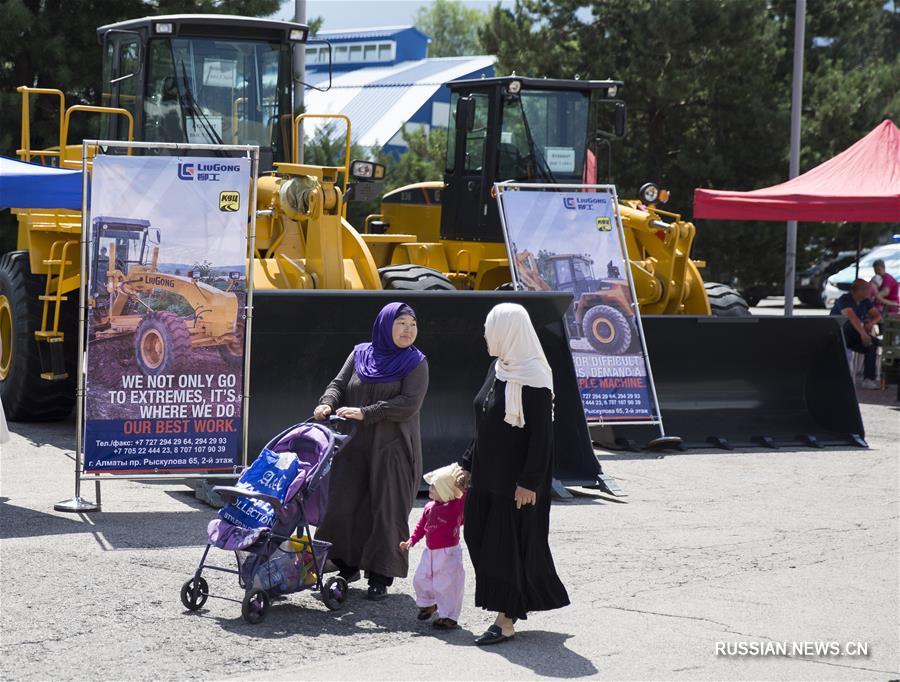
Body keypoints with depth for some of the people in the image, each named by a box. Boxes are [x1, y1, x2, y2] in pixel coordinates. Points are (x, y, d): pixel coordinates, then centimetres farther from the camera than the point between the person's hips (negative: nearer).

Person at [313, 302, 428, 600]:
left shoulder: (416, 363, -1)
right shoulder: (359, 354, 9)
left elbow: (409, 403, -13)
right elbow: (338, 384, 8)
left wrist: (366, 413, -20)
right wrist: (327, 403, -16)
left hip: (392, 449, -3)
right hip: (354, 445, 3)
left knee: (387, 511, -2)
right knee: (343, 505, 2)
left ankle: (380, 577, 7)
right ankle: (348, 566, 20)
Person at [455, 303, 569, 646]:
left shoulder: (533, 379, -17)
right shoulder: (498, 369, 10)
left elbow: (541, 436, -19)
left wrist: (528, 483, -21)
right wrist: (469, 466, 16)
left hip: (516, 479, -9)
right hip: (488, 473, 9)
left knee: (509, 543, -2)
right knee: (479, 536, 10)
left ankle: (506, 621, 6)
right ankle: (513, 607, 23)